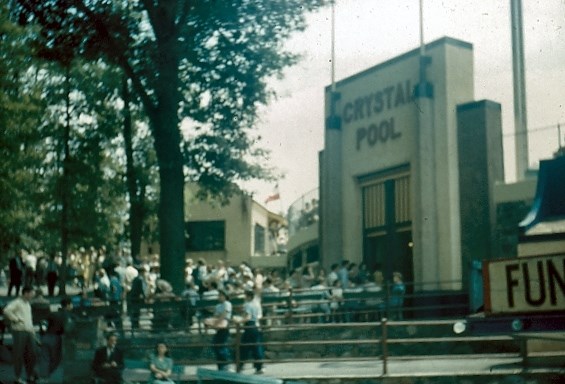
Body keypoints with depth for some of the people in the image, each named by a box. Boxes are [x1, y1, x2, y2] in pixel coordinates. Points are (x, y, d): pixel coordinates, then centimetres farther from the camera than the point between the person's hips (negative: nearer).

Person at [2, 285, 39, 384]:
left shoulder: (28, 304, 20)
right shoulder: (16, 302, -7)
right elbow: (6, 311, -25)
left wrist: (33, 333, 20)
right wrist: (16, 319, -17)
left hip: (29, 332, 8)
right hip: (19, 331, -8)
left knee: (31, 354, 6)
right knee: (19, 355, -2)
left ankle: (30, 376, 15)